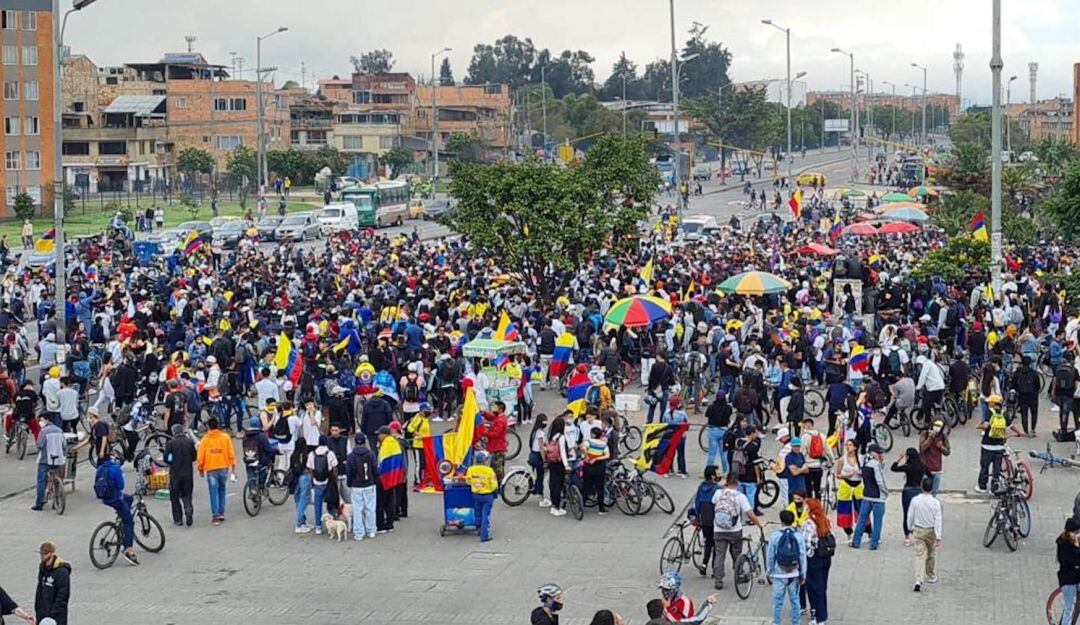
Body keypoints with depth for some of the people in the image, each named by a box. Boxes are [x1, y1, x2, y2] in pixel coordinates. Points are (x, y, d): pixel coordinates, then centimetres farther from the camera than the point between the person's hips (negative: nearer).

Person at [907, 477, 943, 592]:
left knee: (919, 555, -3)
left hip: (918, 530, 0)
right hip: (931, 531, 0)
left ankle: (918, 580, -18)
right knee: (930, 554, 20)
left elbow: (910, 516, -2)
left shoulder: (915, 500, -11)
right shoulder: (935, 503, -15)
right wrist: (938, 537, -12)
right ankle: (930, 576, 38)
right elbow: (938, 520, -14)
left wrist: (910, 528, 16)